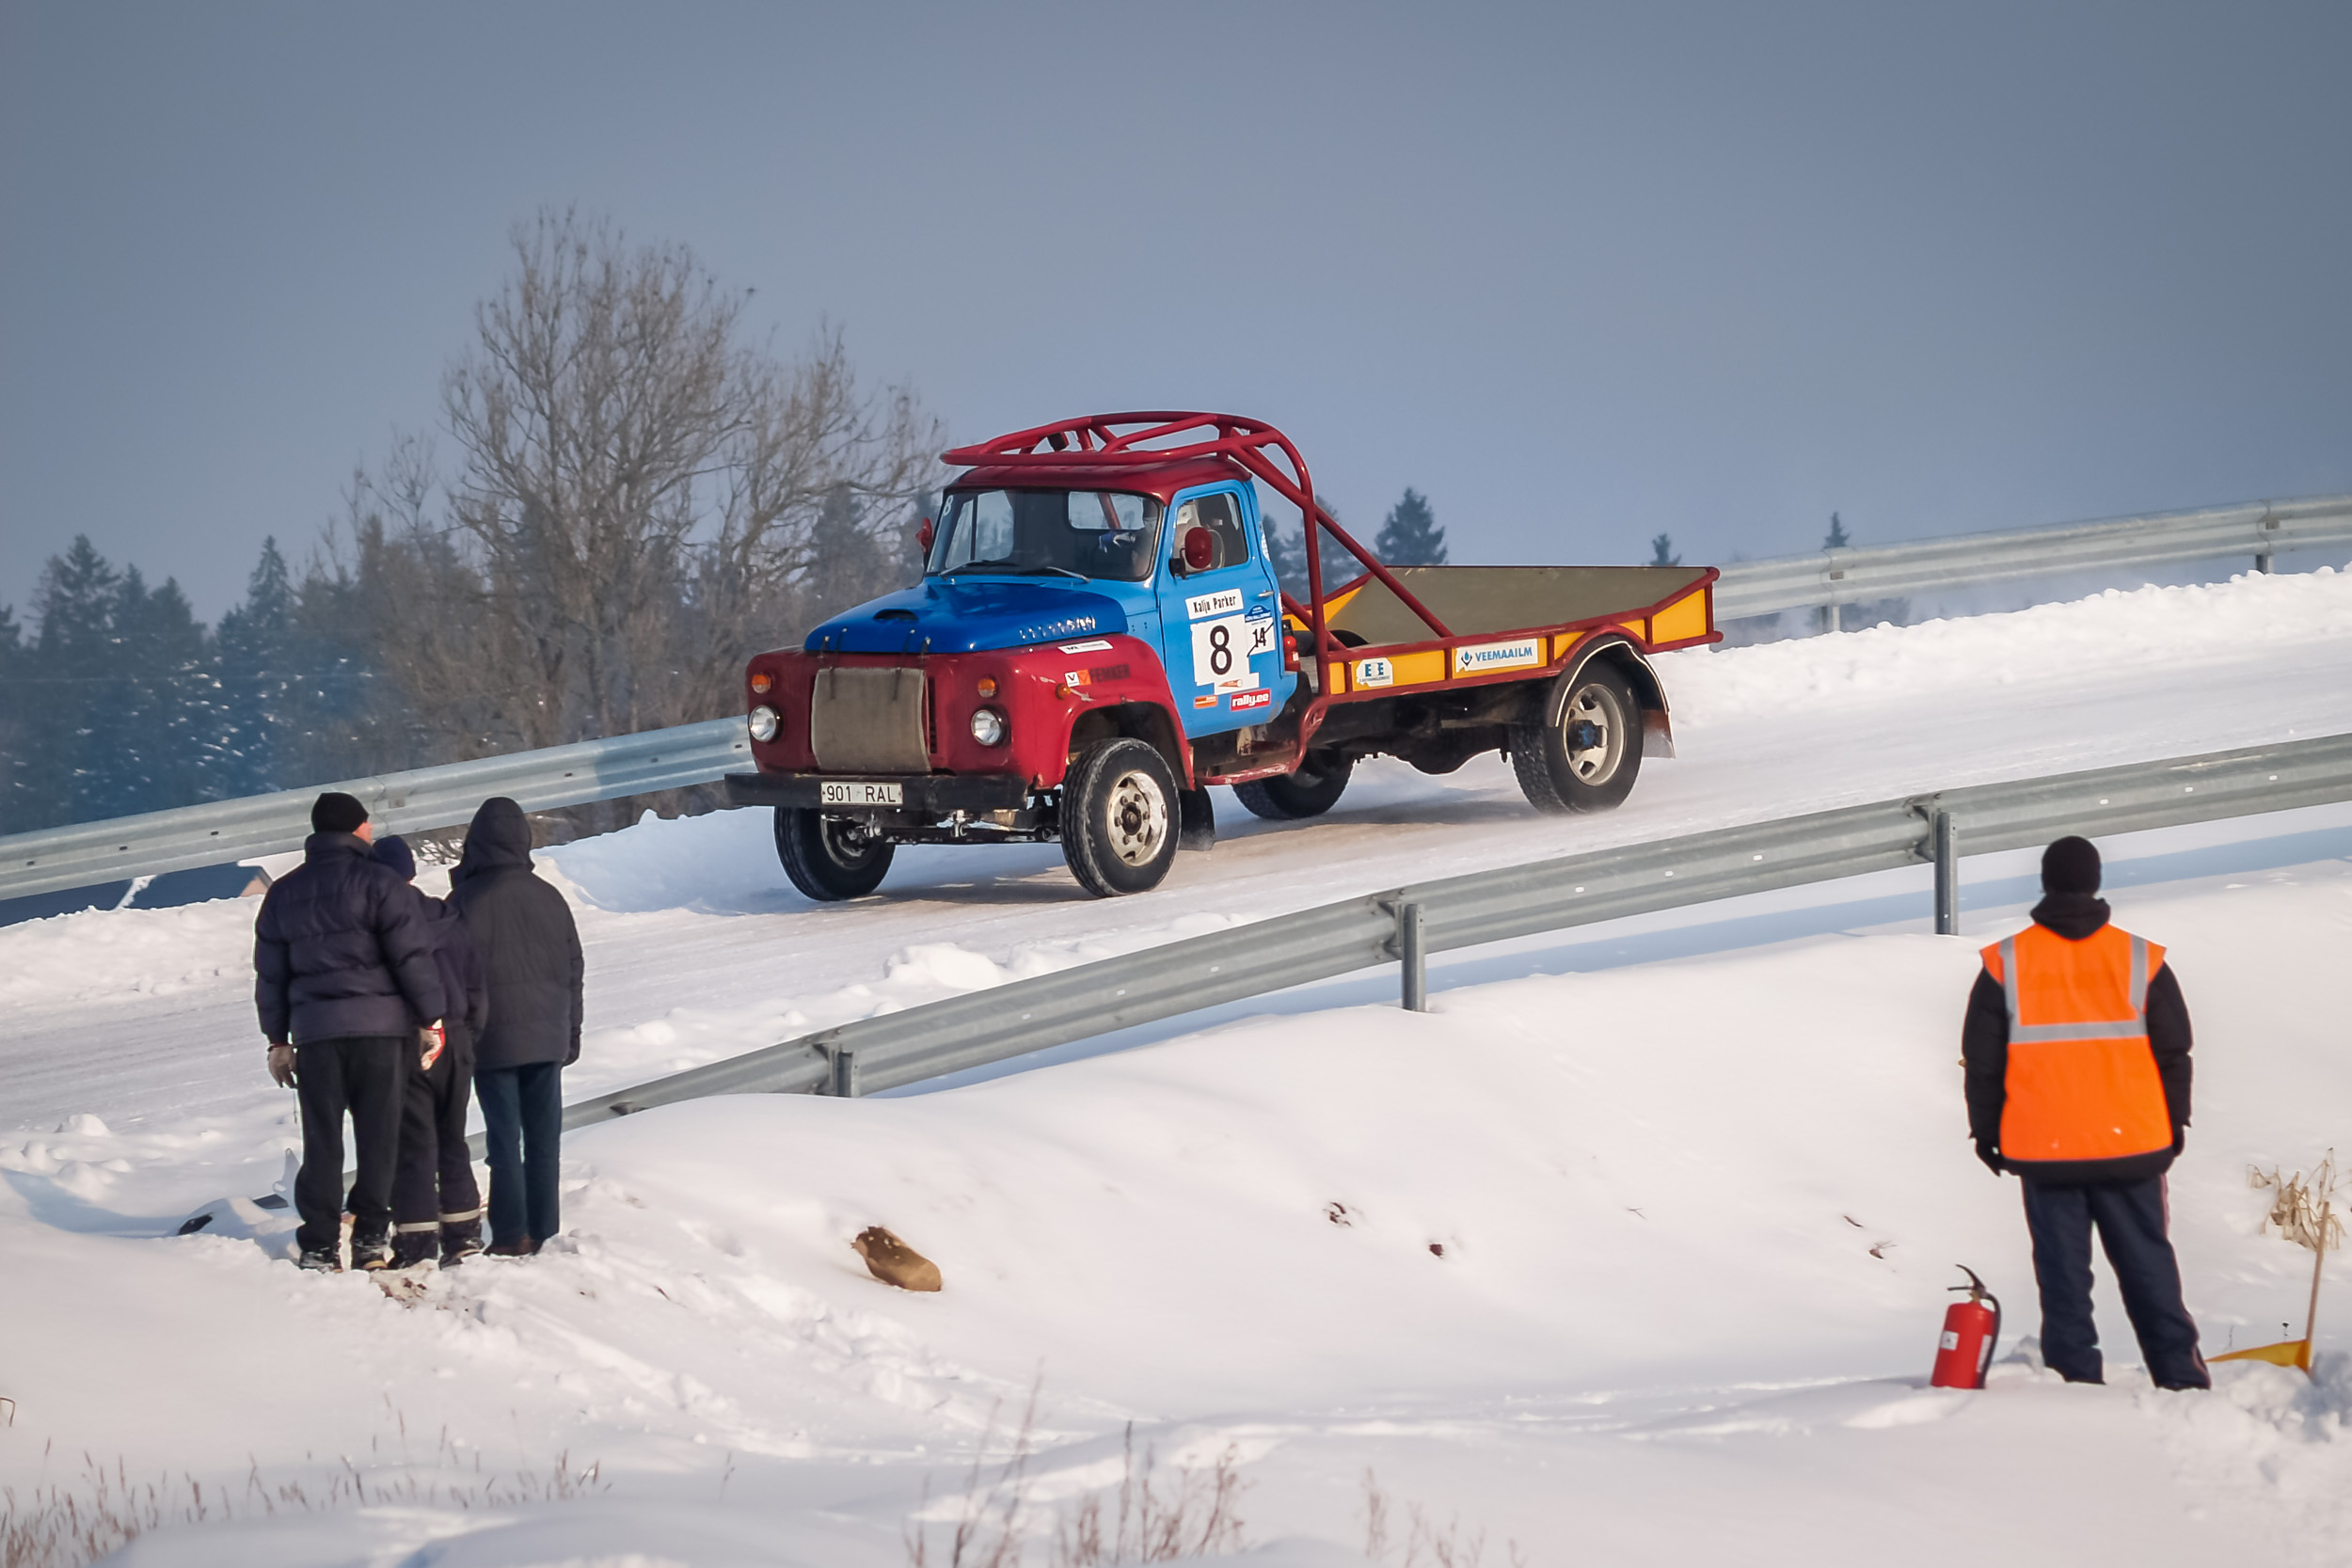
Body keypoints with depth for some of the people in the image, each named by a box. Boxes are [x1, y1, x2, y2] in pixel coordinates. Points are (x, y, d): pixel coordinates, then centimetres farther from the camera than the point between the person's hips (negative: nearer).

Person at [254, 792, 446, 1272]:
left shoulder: (283, 894, 12)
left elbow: (270, 973, 15)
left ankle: (320, 1245, 1)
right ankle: (370, 1237, 4)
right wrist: (433, 1017, -2)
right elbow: (413, 957, -8)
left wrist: (277, 1039, 20)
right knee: (377, 1134, 4)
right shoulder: (379, 885, -4)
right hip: (379, 1025, -3)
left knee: (321, 1141, 5)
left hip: (314, 1031, 3)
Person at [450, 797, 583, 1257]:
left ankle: (511, 1236, -4)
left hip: (493, 1041, -4)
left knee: (504, 1141, -2)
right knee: (544, 1140, 7)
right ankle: (543, 1233, 8)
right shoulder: (549, 898, 6)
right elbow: (574, 971, 13)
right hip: (547, 1038, 4)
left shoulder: (466, 900, -9)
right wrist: (570, 1035, 22)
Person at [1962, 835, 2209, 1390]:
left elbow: (1982, 1061, 2)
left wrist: (1985, 1131, 14)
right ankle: (2181, 1378, 6)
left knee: (2063, 1272, 5)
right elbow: (2173, 1052, 6)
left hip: (2043, 1151, -1)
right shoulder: (2140, 960, -1)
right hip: (2131, 1145, 1)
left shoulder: (2006, 964, -3)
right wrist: (2174, 1124, 18)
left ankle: (2077, 1378, 2)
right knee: (2147, 1265, 8)